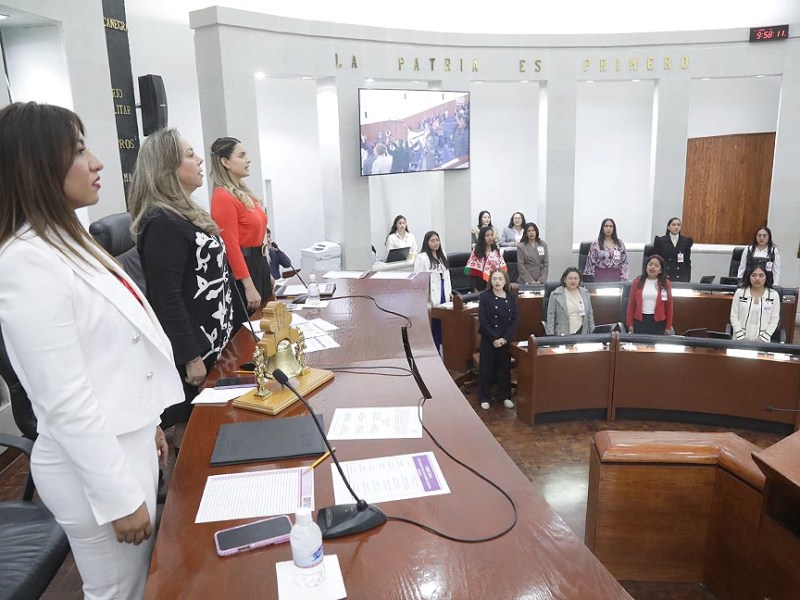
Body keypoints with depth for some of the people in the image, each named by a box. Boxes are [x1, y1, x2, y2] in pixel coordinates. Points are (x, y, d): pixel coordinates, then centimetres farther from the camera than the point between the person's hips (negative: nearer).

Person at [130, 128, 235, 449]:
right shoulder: (162, 223, -21)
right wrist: (190, 357, -21)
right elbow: (167, 299, -24)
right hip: (191, 346, -10)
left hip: (210, 338, 10)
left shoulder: (184, 213, 11)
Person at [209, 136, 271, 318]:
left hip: (259, 264, 9)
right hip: (241, 270, -9)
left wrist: (267, 273, 18)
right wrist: (249, 287, -22)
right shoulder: (223, 197, -15)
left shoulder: (244, 193, 12)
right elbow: (231, 246, -20)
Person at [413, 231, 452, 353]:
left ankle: (440, 350, 17)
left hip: (443, 296, 6)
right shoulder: (421, 258, -7)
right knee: (432, 326, -4)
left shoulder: (442, 256, 16)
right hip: (431, 298, -6)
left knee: (442, 325, 8)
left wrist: (449, 291, 14)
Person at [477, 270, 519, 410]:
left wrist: (505, 338, -11)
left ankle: (505, 396, 24)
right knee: (486, 368, 5)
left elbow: (515, 319, -2)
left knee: (505, 368, 11)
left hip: (506, 339, 3)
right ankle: (484, 398, 17)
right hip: (488, 339, -2)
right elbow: (483, 320, -11)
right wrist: (494, 338, -15)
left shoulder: (511, 297, 1)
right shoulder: (484, 296, -7)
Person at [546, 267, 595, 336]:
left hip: (582, 332, 3)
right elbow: (551, 315, -1)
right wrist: (550, 335, -6)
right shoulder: (555, 294, -1)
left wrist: (592, 333, 14)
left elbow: (590, 313, 17)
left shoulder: (585, 293, 11)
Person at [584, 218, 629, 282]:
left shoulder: (620, 244, 8)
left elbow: (624, 262, 8)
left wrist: (624, 279, 0)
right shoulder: (595, 244, -2)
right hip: (600, 277, -3)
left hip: (616, 277, 3)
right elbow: (590, 262, -3)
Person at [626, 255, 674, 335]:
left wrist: (668, 327, 2)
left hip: (658, 322, 0)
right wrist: (630, 324, 1)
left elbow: (669, 306, 2)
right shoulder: (637, 282, 1)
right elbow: (631, 304, 3)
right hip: (640, 320, 0)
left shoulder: (666, 283, 0)